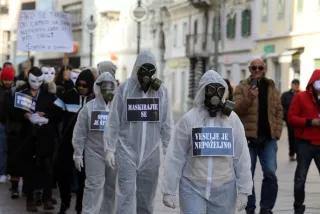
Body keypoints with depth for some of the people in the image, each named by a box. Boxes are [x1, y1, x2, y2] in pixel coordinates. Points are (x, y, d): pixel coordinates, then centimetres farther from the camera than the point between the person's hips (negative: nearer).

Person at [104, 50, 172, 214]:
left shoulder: (161, 91, 3)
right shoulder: (124, 89, -3)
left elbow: (166, 124, 6)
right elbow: (113, 122, -1)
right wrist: (110, 149, -4)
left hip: (151, 152, 2)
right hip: (127, 150, -2)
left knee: (146, 196, 9)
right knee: (127, 193, -8)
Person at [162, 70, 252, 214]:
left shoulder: (233, 120, 3)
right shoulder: (188, 119, -3)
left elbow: (242, 157, 4)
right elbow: (175, 157, -3)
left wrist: (243, 190, 1)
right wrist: (169, 191, -5)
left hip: (224, 191, 2)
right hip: (193, 188, -2)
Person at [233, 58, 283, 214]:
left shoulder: (272, 88, 12)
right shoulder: (242, 88, 2)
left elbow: (279, 112, 13)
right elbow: (236, 110, -9)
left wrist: (277, 132, 1)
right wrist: (249, 98, -26)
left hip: (268, 138, 2)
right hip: (248, 138, -2)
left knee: (270, 173, -6)